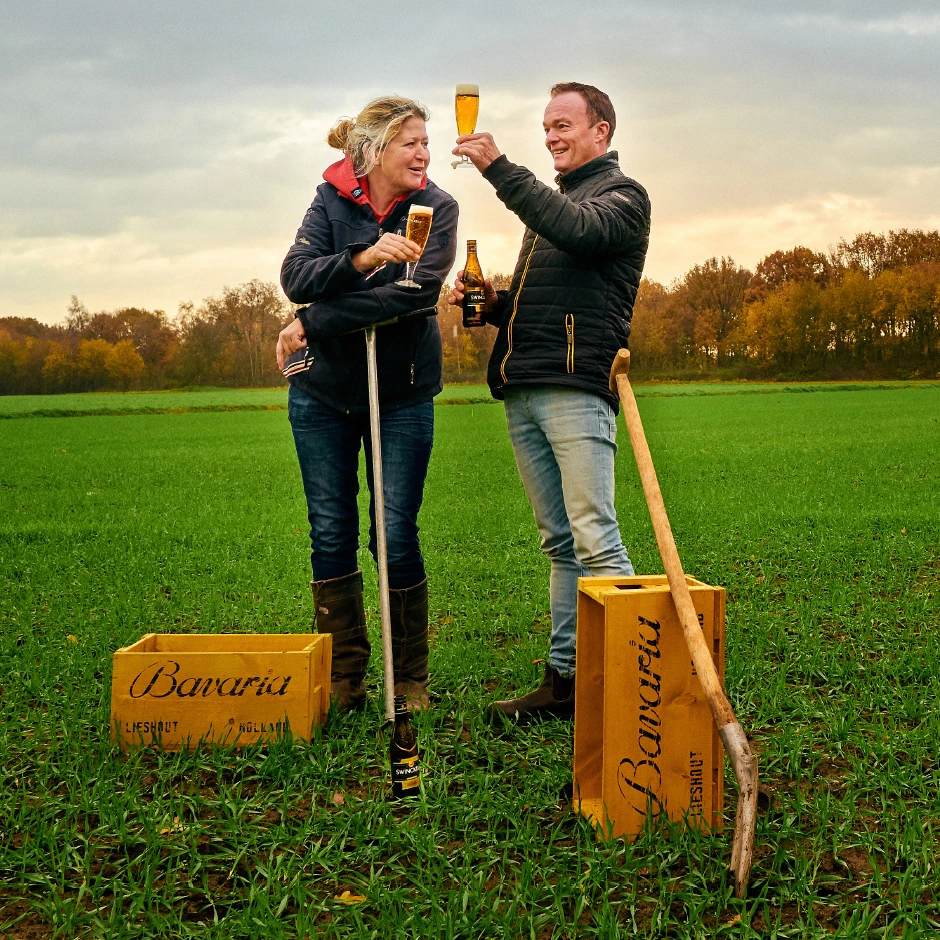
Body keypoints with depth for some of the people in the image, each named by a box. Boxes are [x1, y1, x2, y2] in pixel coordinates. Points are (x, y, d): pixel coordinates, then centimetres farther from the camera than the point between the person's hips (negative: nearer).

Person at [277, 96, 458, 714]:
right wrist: (361, 259, -34)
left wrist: (314, 323, -21)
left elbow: (415, 293, -21)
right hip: (324, 390, 2)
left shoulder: (436, 209, -6)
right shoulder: (332, 200, -1)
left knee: (397, 538, -1)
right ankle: (345, 678, 16)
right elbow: (296, 277, -16)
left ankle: (411, 679, 14)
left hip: (402, 392, -2)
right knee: (332, 535, 5)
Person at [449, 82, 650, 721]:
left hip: (576, 389, -8)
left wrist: (499, 167, -19)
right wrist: (493, 303, 11)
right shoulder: (552, 197, 28)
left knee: (595, 542, -13)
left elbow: (575, 229, -19)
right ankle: (567, 678, 11)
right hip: (523, 392, 8)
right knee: (561, 544, 7)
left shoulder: (622, 196, 5)